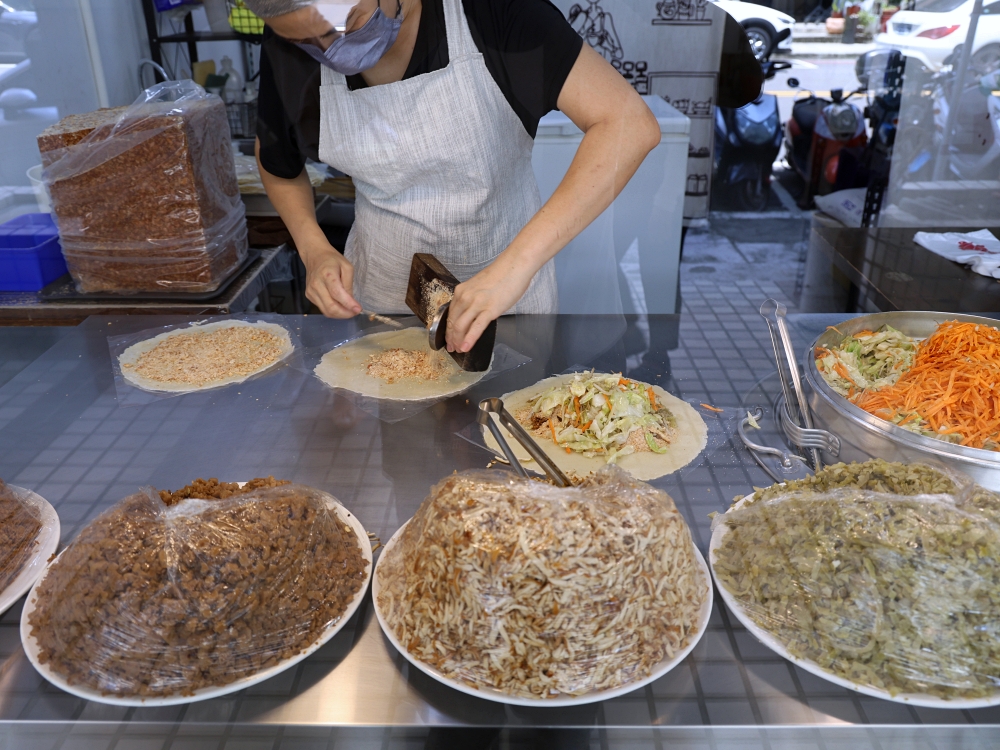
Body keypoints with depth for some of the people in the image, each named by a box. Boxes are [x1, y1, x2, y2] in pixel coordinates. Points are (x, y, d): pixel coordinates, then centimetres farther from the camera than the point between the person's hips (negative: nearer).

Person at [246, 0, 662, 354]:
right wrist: (314, 248, -12)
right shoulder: (288, 55, -12)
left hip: (507, 279, -2)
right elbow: (276, 161, 7)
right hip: (380, 292, 3)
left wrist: (516, 265, -40)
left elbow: (630, 124, -31)